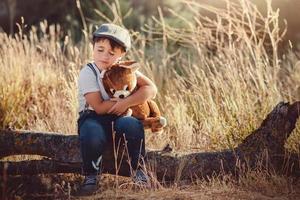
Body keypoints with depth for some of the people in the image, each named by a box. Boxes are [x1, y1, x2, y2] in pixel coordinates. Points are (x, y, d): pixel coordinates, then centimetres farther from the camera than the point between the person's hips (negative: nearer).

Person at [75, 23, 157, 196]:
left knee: (133, 125, -31)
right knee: (92, 134, -37)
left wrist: (126, 102, -21)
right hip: (93, 118, -3)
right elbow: (99, 107, -18)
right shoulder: (88, 73, -11)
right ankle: (91, 175, -9)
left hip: (118, 117, 3)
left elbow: (151, 89, -10)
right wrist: (121, 102, -15)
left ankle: (138, 169, -7)